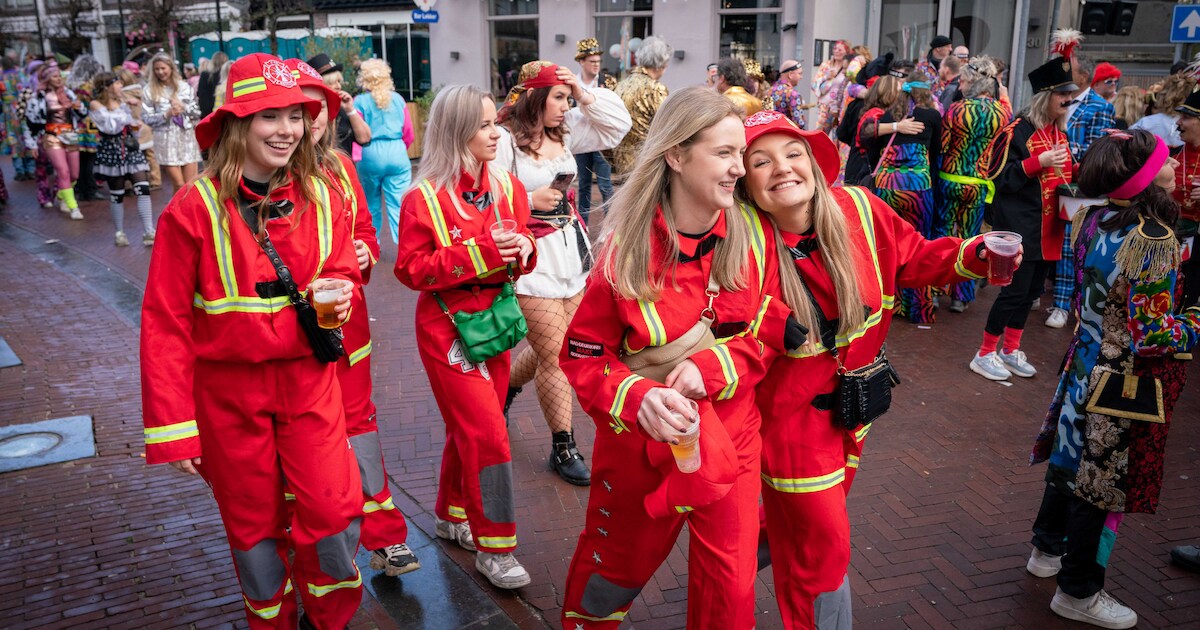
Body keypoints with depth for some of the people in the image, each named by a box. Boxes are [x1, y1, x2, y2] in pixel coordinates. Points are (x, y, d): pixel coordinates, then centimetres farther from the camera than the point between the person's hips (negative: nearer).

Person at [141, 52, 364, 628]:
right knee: (253, 522, 12)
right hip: (229, 389, -2)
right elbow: (165, 322, -11)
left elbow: (340, 267, 14)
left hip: (308, 380, 2)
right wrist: (171, 426, -13)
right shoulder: (194, 208, -12)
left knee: (333, 511, -3)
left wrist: (338, 291, -12)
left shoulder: (320, 198, -2)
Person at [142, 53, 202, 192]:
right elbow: (146, 118, -1)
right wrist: (166, 114, -14)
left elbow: (197, 112, 7)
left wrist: (183, 107, -10)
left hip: (187, 136, 2)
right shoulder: (149, 90, 2)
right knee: (179, 185, -5)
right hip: (166, 139, -2)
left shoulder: (184, 86, 6)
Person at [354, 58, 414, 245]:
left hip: (371, 154, -1)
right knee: (399, 204, -2)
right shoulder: (397, 99, 3)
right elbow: (408, 133, 7)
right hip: (397, 153, 1)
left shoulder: (360, 101, -4)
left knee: (372, 204, 15)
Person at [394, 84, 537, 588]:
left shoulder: (508, 187, 3)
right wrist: (478, 252, -23)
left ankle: (452, 515, 38)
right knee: (486, 432, -7)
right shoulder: (425, 198, -13)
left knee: (469, 427, 18)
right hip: (447, 326, -6)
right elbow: (410, 269, -13)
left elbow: (522, 252, 11)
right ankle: (493, 547, 7)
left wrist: (522, 249, -14)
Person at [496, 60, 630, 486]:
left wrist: (585, 96, 0)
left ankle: (505, 389, 46)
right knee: (555, 355, -1)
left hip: (572, 251, 8)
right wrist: (530, 201, -18)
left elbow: (619, 124, 10)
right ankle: (563, 448, 15)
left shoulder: (564, 131, 7)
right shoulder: (504, 139, -13)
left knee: (551, 348, 16)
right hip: (533, 259, -7)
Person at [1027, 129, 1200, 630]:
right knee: (1104, 481, 7)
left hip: (1087, 361, 8)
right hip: (1126, 380, -8)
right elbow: (1153, 335, -25)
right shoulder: (1153, 242, -26)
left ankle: (1048, 549, 42)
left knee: (1073, 462, 23)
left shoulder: (1094, 221, -3)